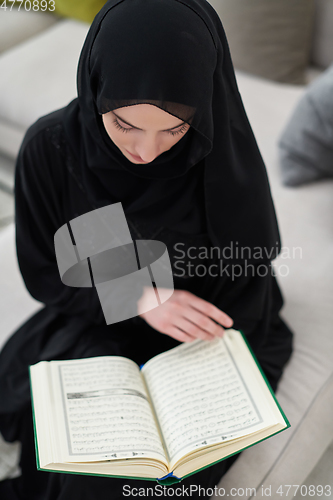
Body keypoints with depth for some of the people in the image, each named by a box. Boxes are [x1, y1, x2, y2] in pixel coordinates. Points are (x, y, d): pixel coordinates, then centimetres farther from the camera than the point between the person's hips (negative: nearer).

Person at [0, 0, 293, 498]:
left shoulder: (226, 158, -20)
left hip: (204, 336, 0)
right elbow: (43, 273, -6)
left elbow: (244, 299, -8)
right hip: (96, 323, 1)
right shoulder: (51, 147, -19)